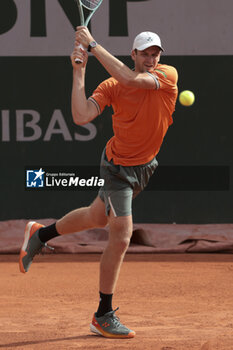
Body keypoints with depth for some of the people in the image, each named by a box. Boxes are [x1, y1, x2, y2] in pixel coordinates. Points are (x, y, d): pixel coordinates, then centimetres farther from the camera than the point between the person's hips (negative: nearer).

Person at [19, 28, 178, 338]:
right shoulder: (111, 86, -15)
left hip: (145, 166, 4)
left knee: (98, 217, 23)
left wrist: (93, 45, -29)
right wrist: (79, 72, -25)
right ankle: (103, 317, 1)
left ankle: (40, 234, 49)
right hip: (118, 165, -4)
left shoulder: (168, 75, -13)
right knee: (121, 237, -10)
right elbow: (81, 117, -26)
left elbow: (130, 79, -30)